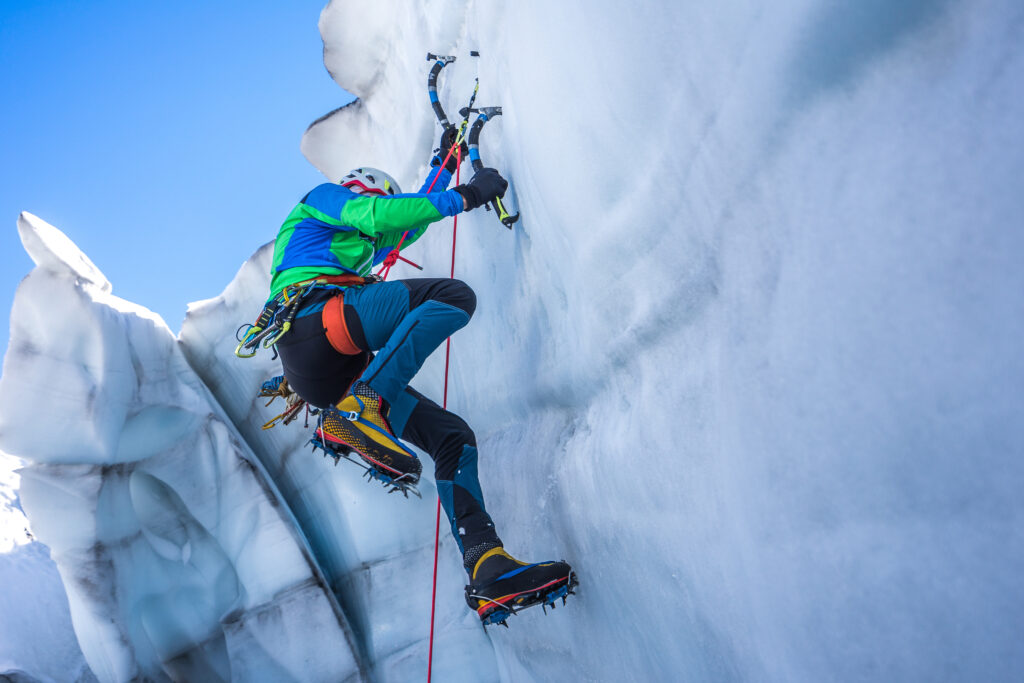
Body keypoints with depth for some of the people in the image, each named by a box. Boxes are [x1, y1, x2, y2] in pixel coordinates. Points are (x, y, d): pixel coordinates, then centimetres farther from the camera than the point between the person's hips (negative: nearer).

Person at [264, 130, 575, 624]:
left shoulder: (356, 246, 43)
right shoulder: (323, 197, 20)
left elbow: (405, 224, 53)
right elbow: (380, 216, -1)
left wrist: (443, 165, 59)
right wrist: (464, 196, 1)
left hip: (329, 374, 9)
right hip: (312, 311, -8)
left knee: (453, 436, -1)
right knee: (454, 295, -23)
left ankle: (488, 569, -11)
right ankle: (354, 414, -33)